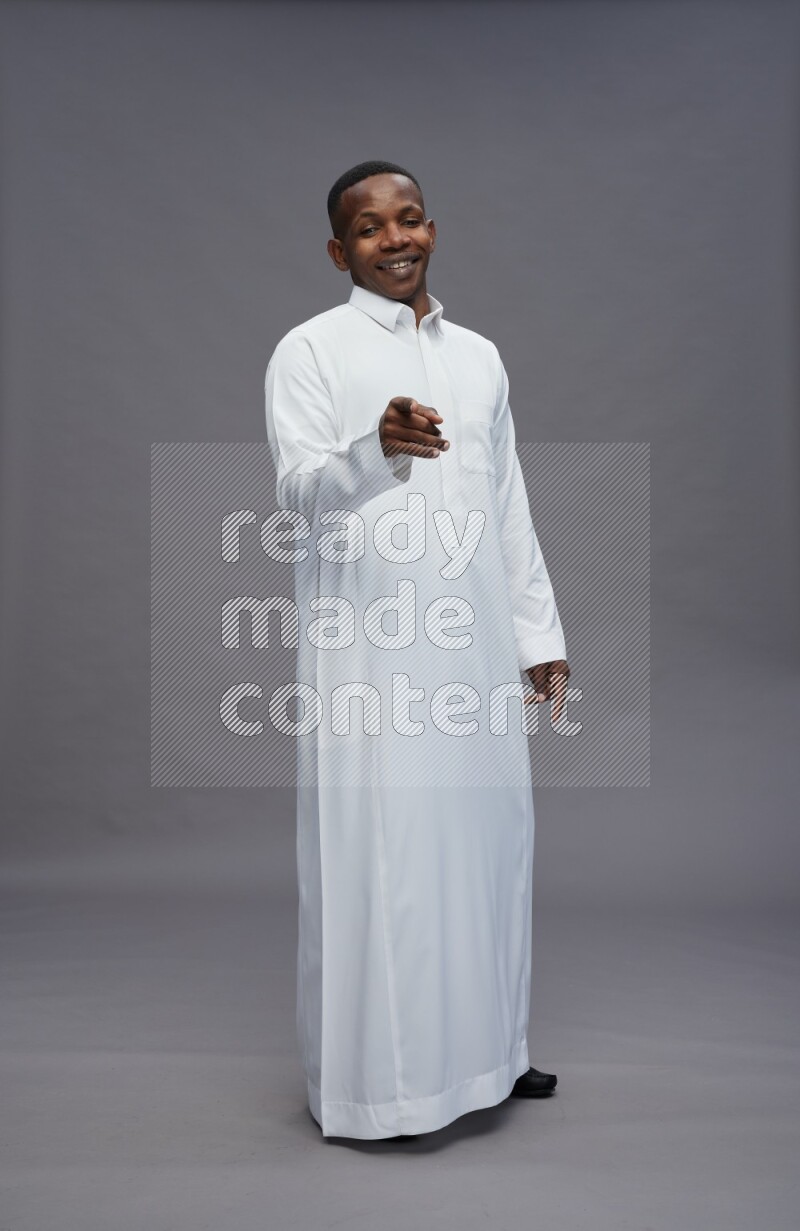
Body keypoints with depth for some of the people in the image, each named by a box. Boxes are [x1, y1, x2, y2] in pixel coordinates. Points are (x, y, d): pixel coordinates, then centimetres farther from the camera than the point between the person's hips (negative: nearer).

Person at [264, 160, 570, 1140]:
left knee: (482, 837, 11)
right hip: (368, 646, -5)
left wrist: (540, 634, 15)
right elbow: (299, 492, -14)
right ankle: (372, 1079, 12)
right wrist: (377, 451, -35)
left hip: (475, 641, 6)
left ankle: (479, 1049, 27)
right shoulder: (310, 350, 0)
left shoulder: (479, 355, 16)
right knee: (379, 852, -3)